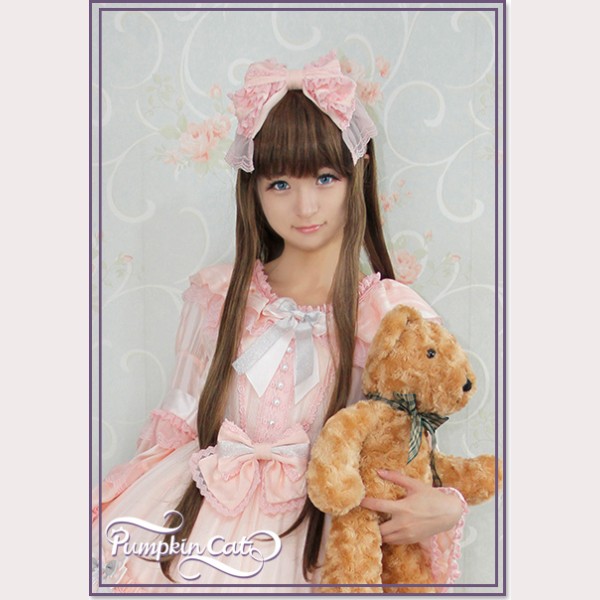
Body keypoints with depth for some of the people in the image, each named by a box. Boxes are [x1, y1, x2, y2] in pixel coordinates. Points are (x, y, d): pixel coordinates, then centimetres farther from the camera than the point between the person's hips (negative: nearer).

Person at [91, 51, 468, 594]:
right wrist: (124, 507, 7)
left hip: (309, 529, -1)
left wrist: (444, 507, -16)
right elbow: (180, 422, 12)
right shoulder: (216, 296, 3)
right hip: (198, 517, 2)